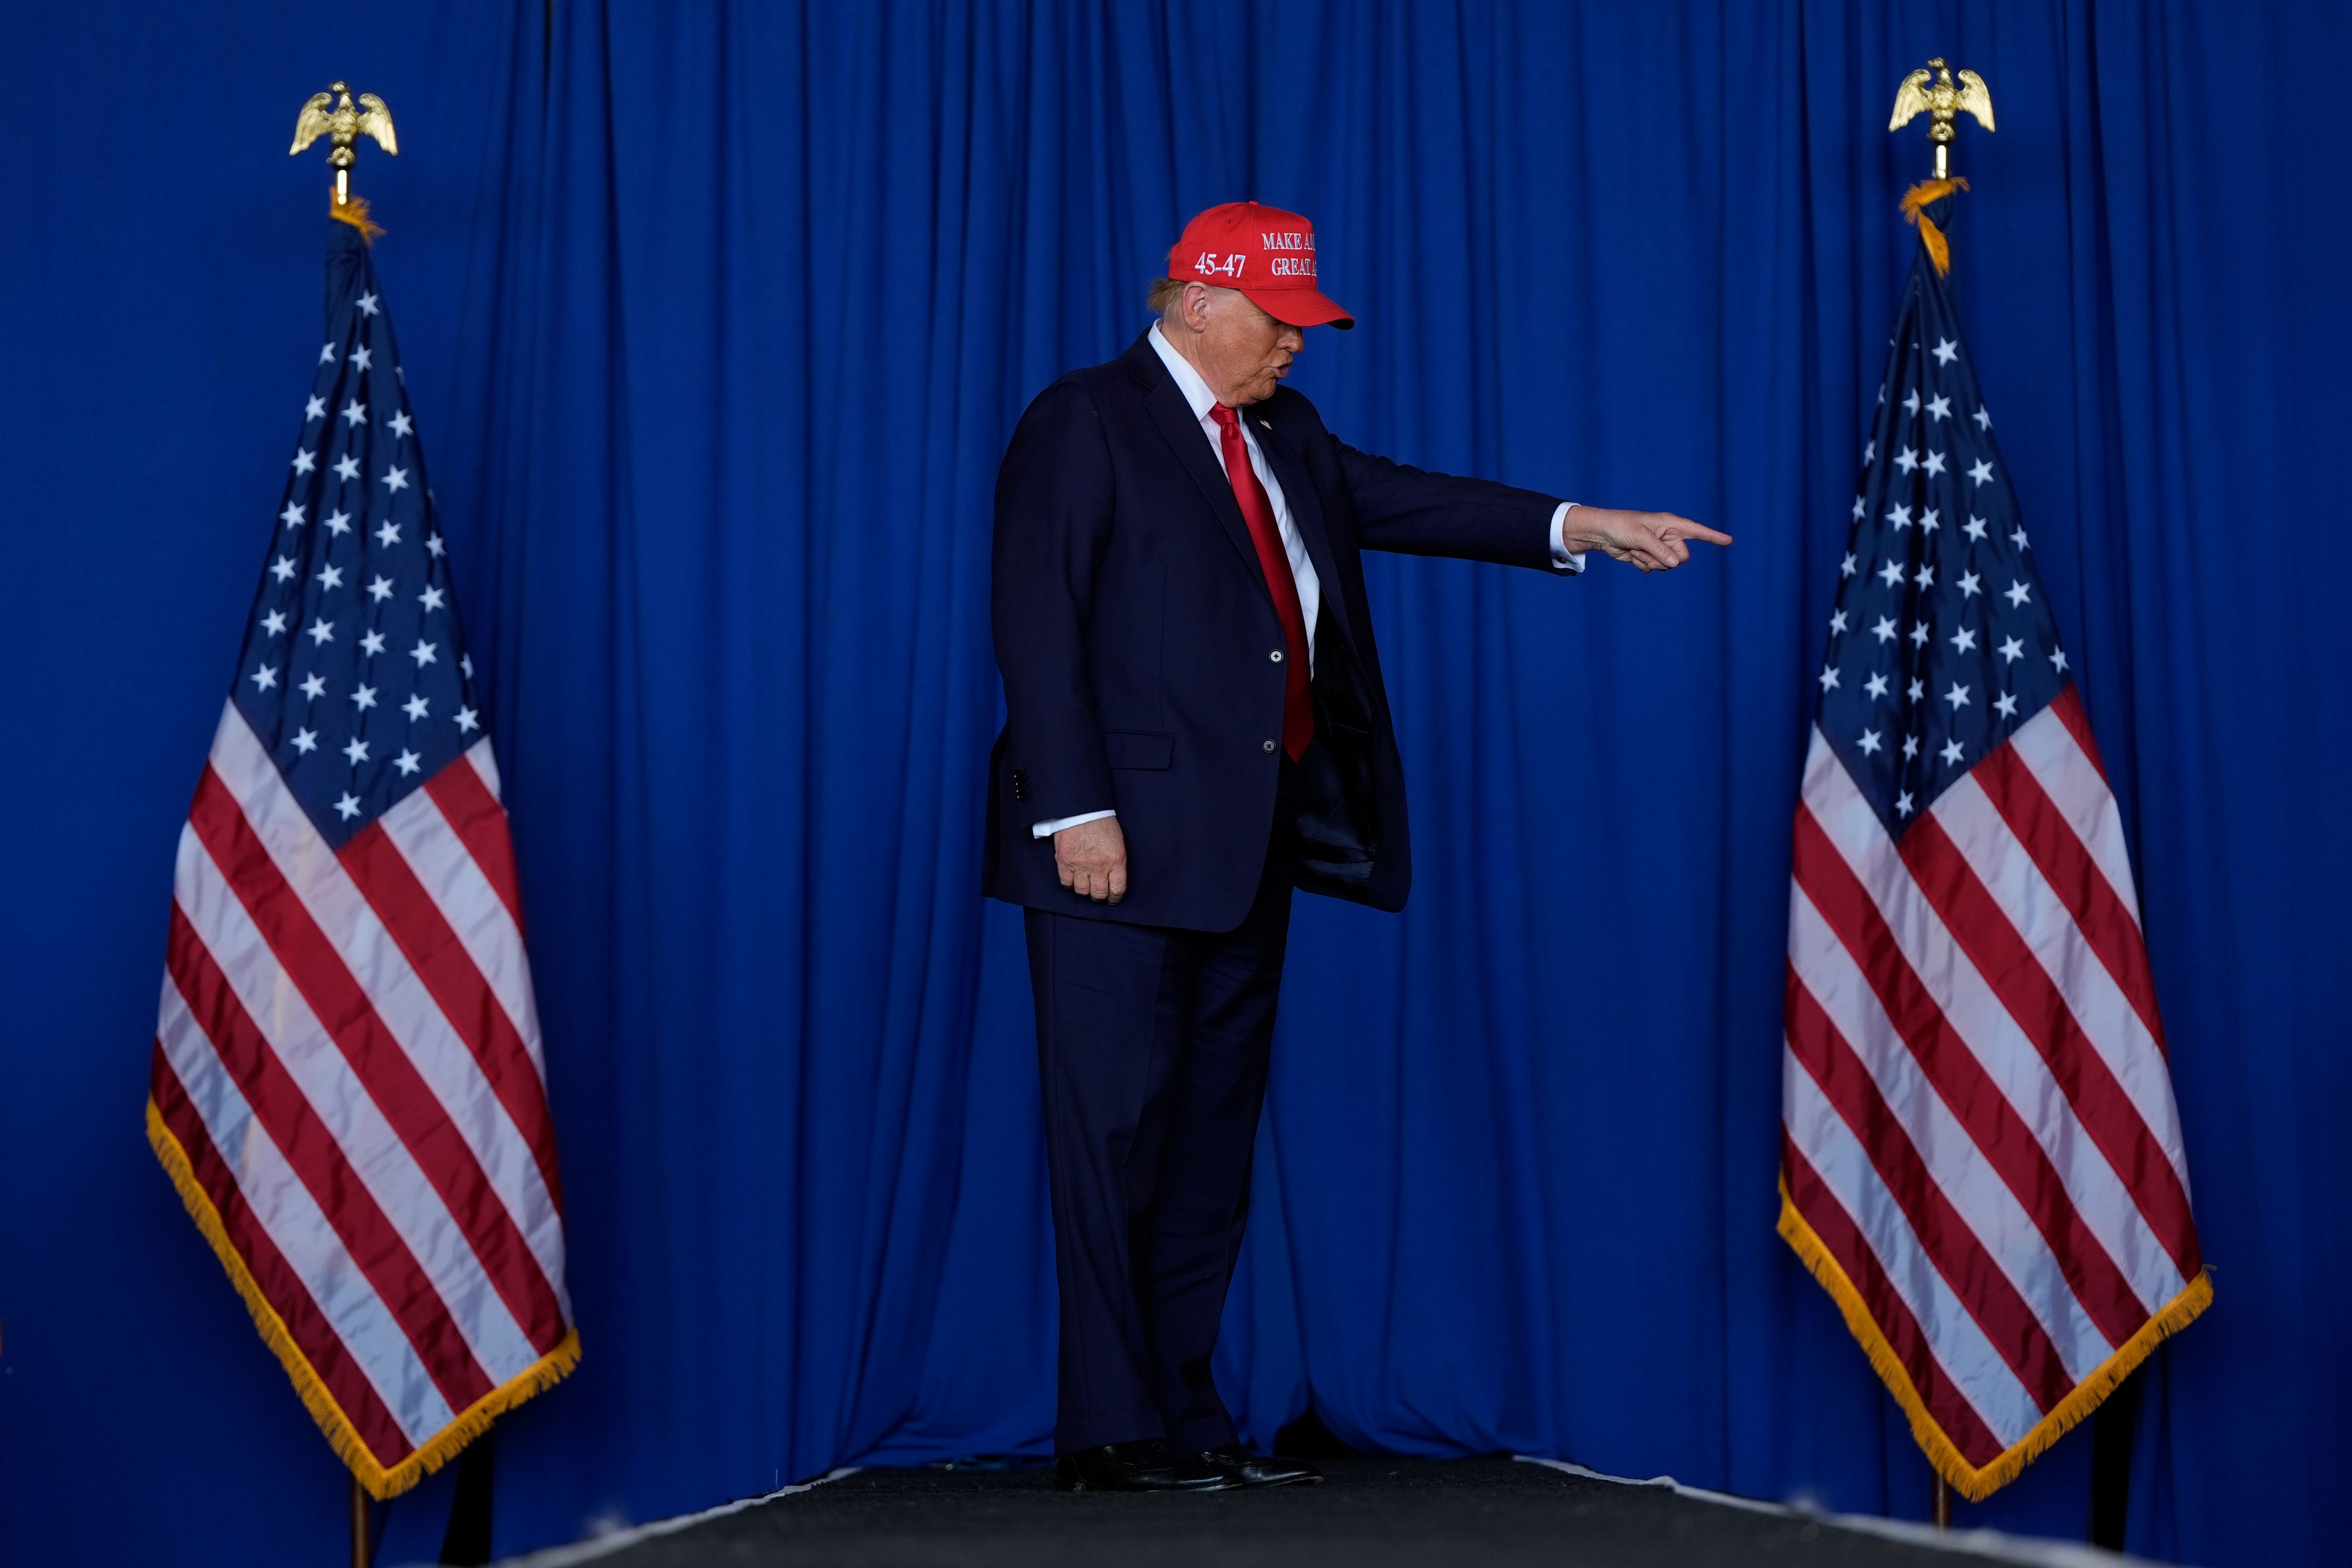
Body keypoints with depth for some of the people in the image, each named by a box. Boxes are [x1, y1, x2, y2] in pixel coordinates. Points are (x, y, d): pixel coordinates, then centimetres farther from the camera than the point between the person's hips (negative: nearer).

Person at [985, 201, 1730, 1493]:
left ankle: (1184, 1413, 18)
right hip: (1127, 842, -8)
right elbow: (1038, 627, -11)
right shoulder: (1086, 422, -5)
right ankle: (1109, 1432, 2)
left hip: (1249, 845, 8)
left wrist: (1580, 526, 3)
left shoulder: (1282, 432, 18)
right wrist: (1076, 813, -18)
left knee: (1213, 1132, 10)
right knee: (1115, 1131, -4)